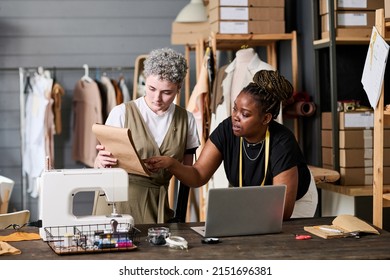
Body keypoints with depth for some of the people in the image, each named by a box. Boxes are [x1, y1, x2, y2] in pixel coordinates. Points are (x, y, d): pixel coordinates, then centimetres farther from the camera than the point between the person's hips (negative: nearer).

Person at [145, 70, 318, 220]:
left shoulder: (281, 143, -35)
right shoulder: (226, 130, -23)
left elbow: (284, 209, -34)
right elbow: (198, 177, -22)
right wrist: (171, 164, -41)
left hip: (296, 200, -4)